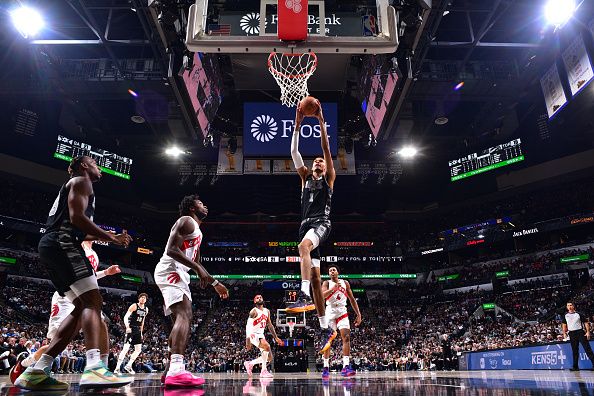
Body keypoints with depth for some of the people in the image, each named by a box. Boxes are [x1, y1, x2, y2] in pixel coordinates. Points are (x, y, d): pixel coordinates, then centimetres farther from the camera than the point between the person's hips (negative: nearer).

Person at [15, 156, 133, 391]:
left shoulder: (72, 186, 33)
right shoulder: (81, 180, 2)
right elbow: (76, 216, -14)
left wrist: (109, 238, 30)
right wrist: (110, 238, -9)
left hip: (51, 247, 10)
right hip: (62, 244, -10)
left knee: (82, 307, 6)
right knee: (93, 301, -20)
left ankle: (36, 371, 4)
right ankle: (94, 367, -35)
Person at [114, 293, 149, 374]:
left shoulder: (146, 309, 12)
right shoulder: (134, 306, -8)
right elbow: (125, 317, -15)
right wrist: (127, 327, -29)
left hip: (138, 331, 7)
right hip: (131, 329, -7)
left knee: (138, 350, 6)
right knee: (126, 348, -12)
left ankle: (128, 366, 17)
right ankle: (117, 368, -6)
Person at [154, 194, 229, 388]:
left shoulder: (197, 231, 26)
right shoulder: (186, 221, -5)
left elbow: (196, 262, 31)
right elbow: (172, 249, -19)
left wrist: (215, 283, 29)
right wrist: (197, 268, -24)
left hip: (178, 274, 11)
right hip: (170, 271, -11)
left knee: (183, 318, 10)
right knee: (184, 315, -24)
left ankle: (172, 370, 13)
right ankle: (176, 371, -36)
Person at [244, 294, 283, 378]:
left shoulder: (267, 311, 9)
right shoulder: (254, 311, -13)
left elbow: (270, 325, 17)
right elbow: (248, 326, -21)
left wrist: (276, 338, 13)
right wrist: (248, 340, -33)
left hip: (261, 335, 8)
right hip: (253, 334, -8)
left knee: (269, 358, 5)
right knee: (267, 346, -31)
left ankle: (250, 364, 23)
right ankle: (264, 371, -21)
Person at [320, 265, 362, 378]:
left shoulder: (345, 283, 10)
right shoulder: (327, 283, 3)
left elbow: (352, 299, 11)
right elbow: (322, 295, -15)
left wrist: (358, 314, 5)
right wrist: (334, 288, -25)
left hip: (342, 311, 1)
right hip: (330, 311, -1)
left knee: (346, 337, -14)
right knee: (328, 340, 0)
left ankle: (346, 367, -17)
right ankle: (326, 368, 8)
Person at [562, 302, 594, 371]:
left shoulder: (579, 314, 1)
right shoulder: (565, 316, 10)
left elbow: (586, 323, 0)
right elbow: (564, 325, 15)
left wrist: (588, 332, -10)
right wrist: (564, 333, 6)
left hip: (580, 332, -3)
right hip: (572, 334, 3)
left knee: (587, 348, -8)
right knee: (575, 351, 6)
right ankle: (575, 366, 8)